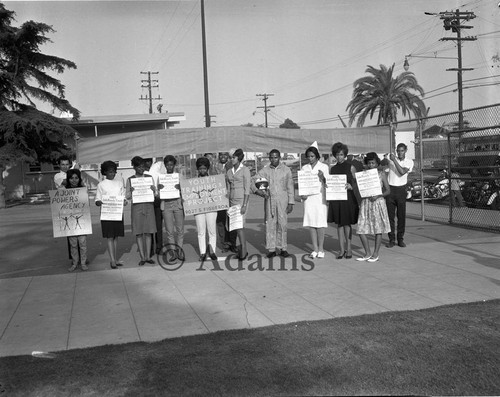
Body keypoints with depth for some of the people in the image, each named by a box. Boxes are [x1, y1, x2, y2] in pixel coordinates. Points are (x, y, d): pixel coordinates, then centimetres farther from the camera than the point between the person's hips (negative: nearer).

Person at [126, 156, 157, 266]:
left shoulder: (149, 177, 9)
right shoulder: (130, 179, 5)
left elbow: (155, 194, 11)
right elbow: (127, 196, 6)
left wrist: (153, 189, -12)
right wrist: (130, 191, -15)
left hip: (149, 205, 1)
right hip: (136, 206, -1)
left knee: (148, 232, 1)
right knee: (138, 232, -1)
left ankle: (148, 256, 8)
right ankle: (142, 257, 5)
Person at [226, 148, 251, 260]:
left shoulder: (245, 170, -6)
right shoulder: (229, 172, 12)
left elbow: (247, 189, -11)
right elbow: (228, 189, 15)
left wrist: (244, 205, -17)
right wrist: (227, 205, 11)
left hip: (242, 200, -6)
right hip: (232, 200, 6)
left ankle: (243, 250, -5)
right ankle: (243, 249, 14)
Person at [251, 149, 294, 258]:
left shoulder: (286, 170, 6)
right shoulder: (264, 170, 6)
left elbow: (290, 187, 6)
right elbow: (254, 183, 3)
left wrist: (291, 203, 1)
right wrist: (259, 191, -15)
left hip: (282, 201, 0)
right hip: (269, 200, 1)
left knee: (282, 224, -1)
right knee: (270, 224, 0)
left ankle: (282, 248, 8)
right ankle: (271, 249, 6)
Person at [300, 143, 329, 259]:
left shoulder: (324, 167, 2)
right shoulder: (305, 168, 11)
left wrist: (322, 177, -21)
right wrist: (302, 194, -5)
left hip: (320, 197, -3)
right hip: (308, 198, 3)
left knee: (320, 223, -4)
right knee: (311, 223, 2)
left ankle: (321, 249, 4)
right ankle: (315, 249, 8)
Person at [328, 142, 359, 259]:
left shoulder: (351, 167, 0)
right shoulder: (333, 169, 11)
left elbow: (356, 183, 0)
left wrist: (351, 186, -21)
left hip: (348, 198, -3)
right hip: (336, 198, 4)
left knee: (347, 223, 0)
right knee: (339, 224, 7)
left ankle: (349, 248, 12)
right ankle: (342, 249, 14)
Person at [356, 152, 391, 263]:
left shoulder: (381, 174, 1)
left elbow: (388, 191, 0)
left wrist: (378, 196, -17)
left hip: (378, 202, -3)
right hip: (365, 203, 3)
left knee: (378, 229, 2)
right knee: (361, 229, -1)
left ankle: (375, 254, 13)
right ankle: (368, 253, 13)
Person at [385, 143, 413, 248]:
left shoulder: (409, 162, 1)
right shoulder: (391, 159, 3)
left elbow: (402, 172, -16)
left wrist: (394, 160, -19)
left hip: (401, 189, 0)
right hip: (390, 189, 0)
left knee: (401, 215, 4)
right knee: (390, 215, 1)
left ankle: (400, 239, 14)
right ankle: (391, 240, 7)